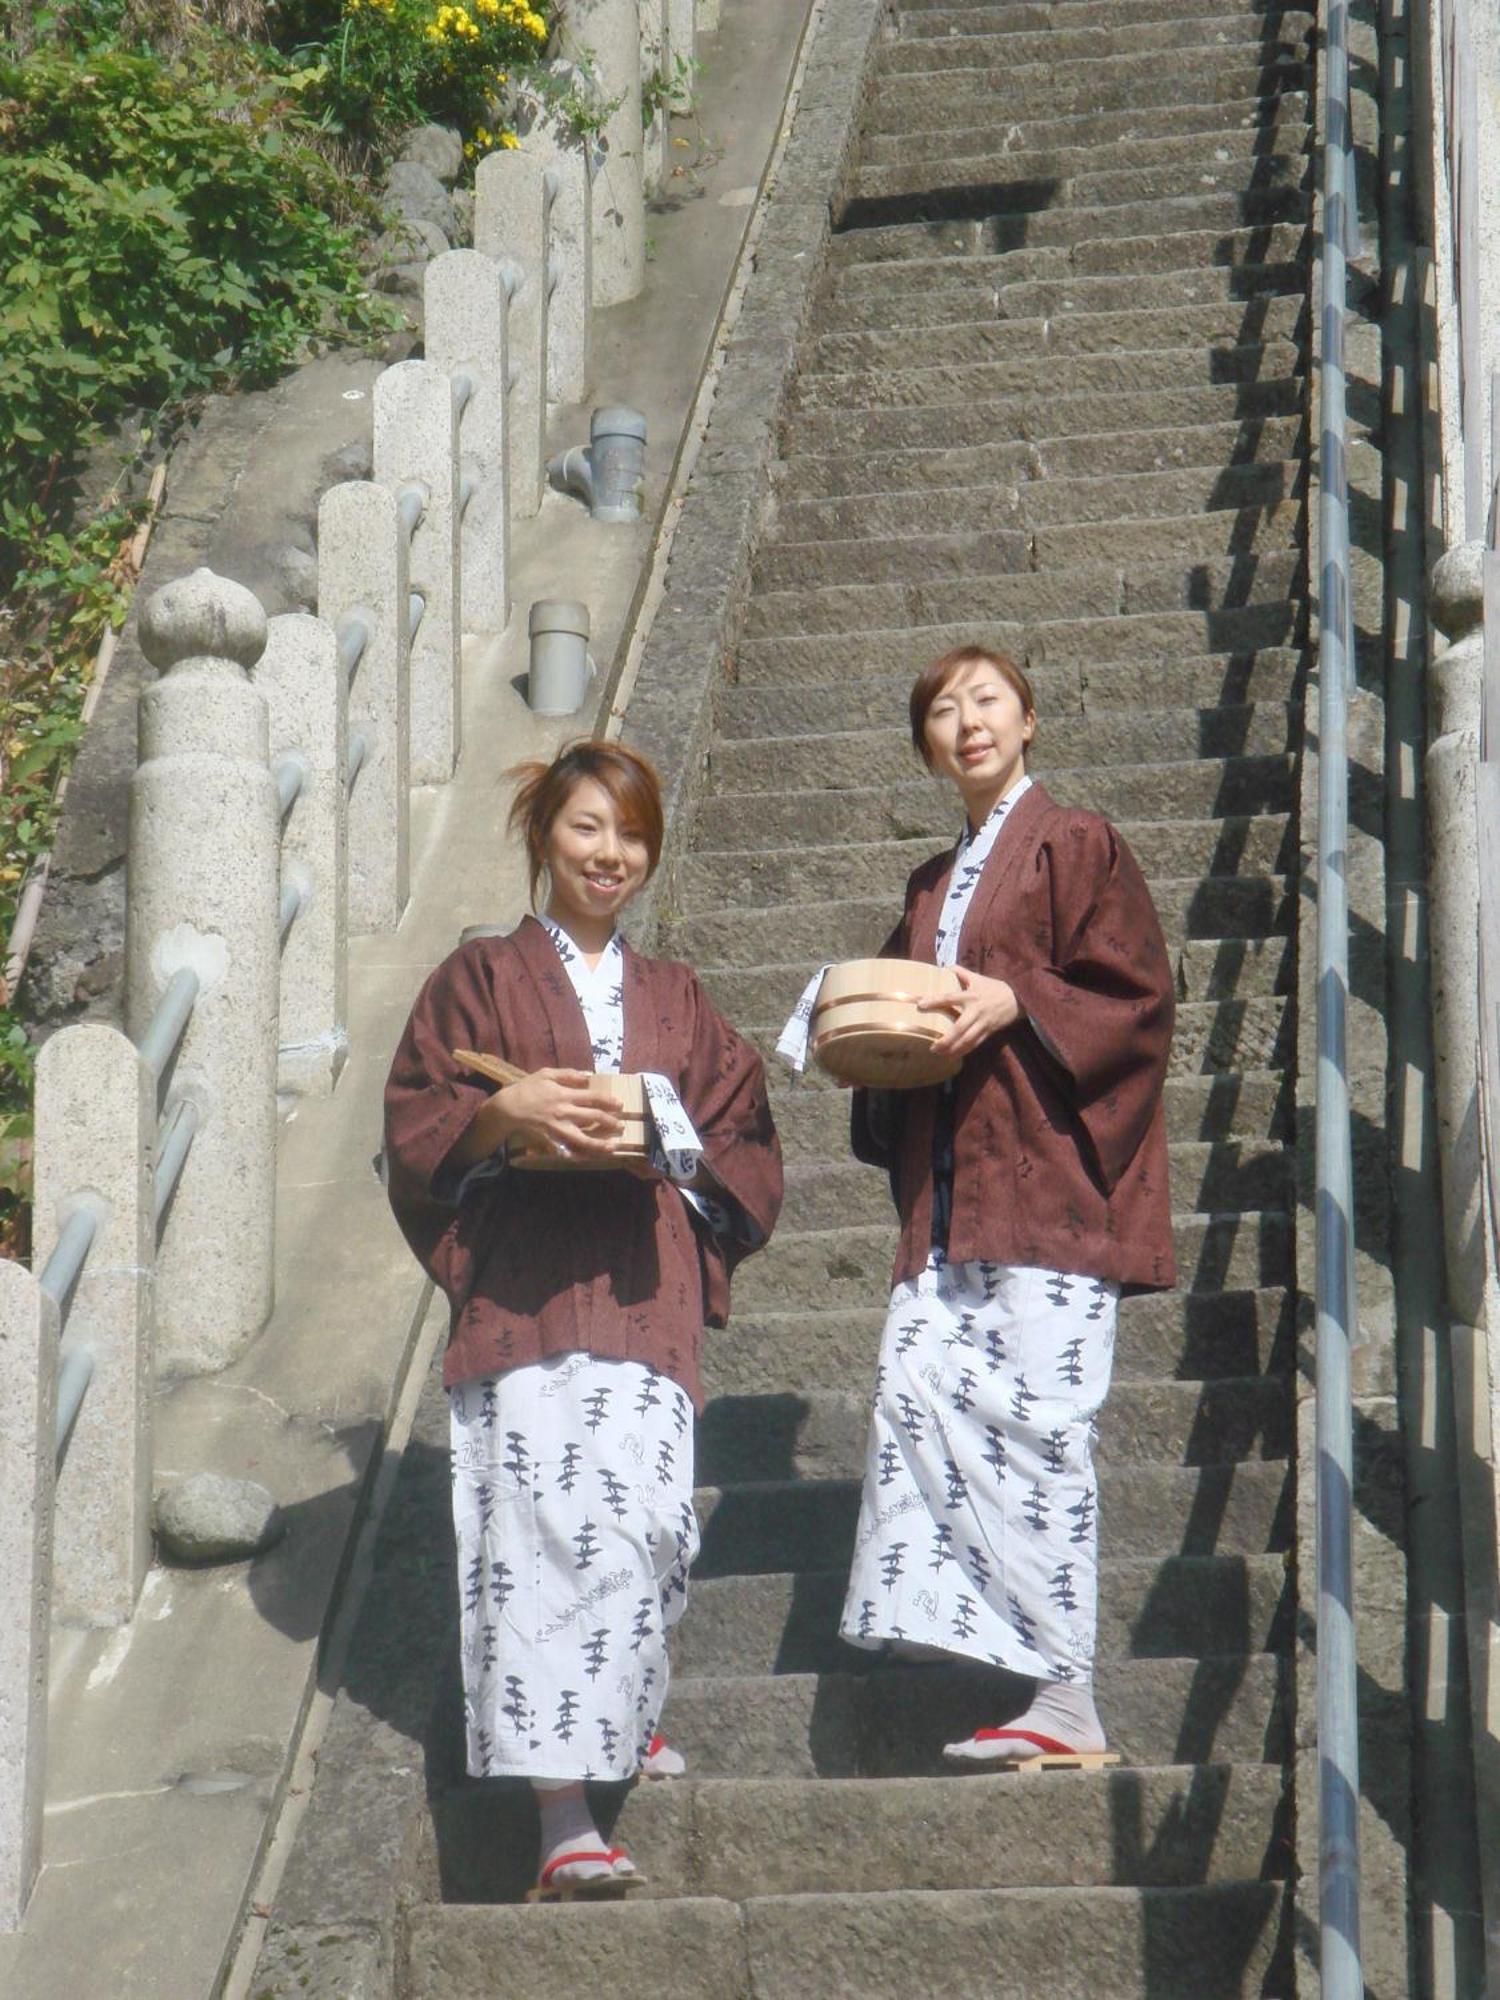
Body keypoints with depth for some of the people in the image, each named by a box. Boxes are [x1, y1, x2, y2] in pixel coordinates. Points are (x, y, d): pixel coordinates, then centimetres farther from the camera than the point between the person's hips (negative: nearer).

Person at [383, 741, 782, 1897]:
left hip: (644, 1288, 3)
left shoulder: (677, 1000, 21)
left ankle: (618, 1719, 20)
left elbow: (741, 1142, 17)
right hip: (521, 1287, -3)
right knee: (543, 1524, -15)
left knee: (644, 1523, -9)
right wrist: (503, 1117, -14)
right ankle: (564, 1823, -21)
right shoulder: (481, 981, 12)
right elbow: (415, 1126, 5)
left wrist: (665, 1139, -4)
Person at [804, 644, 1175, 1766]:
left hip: (1047, 1174, -7)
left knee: (1033, 1413, -12)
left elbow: (1136, 998, -5)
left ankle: (1067, 1706, -10)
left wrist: (1016, 1003, -17)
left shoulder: (1076, 847, 2)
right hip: (951, 1188, 7)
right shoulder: (937, 884, 23)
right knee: (917, 1389, -7)